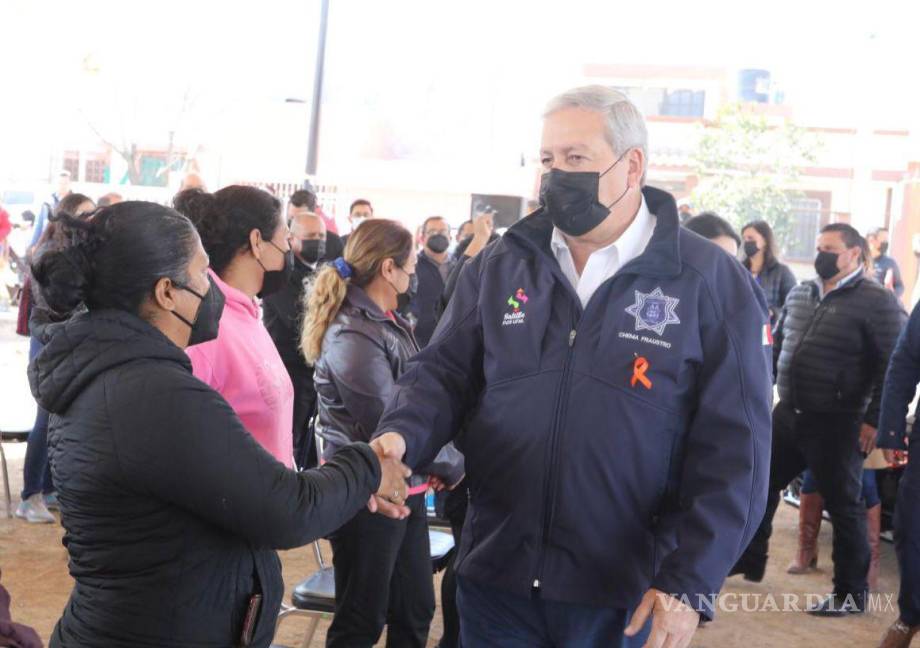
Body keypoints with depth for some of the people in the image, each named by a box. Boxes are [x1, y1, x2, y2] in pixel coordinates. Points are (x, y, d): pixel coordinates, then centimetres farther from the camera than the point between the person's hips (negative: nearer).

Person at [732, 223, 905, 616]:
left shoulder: (877, 301, -11)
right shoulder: (799, 295, 11)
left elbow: (894, 366, -14)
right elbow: (776, 347, 21)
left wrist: (874, 420, -17)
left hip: (837, 424, -7)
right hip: (788, 414, 7)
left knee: (843, 506, 3)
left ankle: (851, 594, 16)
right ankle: (749, 560, 34)